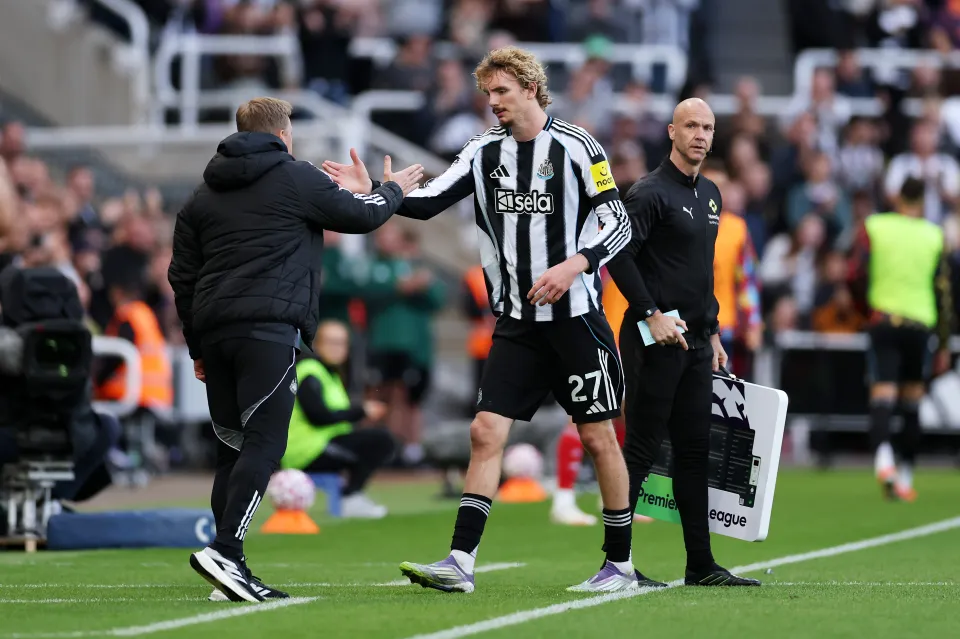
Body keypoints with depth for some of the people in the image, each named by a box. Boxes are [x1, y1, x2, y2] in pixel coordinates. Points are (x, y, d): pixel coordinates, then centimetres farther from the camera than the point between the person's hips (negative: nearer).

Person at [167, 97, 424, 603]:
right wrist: (393, 190, 32)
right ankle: (225, 551, -26)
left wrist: (198, 347, 24)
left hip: (213, 331, 6)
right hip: (269, 328, -6)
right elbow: (361, 216, 12)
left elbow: (182, 277, 19)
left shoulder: (203, 195, 20)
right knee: (263, 443, -11)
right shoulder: (298, 178, 3)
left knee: (233, 448, 10)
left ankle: (228, 569, 5)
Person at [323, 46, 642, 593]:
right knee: (486, 431, -6)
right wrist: (373, 193, -13)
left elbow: (619, 223, -7)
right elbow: (428, 203, 3)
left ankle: (621, 564, 12)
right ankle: (461, 562, -9)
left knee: (598, 437, 1)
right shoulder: (485, 151, 7)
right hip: (516, 321, 5)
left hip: (575, 316, -4)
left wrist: (574, 265, -22)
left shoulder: (576, 147, -7)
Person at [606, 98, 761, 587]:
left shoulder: (710, 195, 17)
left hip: (695, 343, 8)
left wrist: (712, 331, 21)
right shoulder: (650, 192, -10)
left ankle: (701, 565, 13)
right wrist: (652, 316, -20)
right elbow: (619, 254, -18)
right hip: (655, 341, -8)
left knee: (694, 452, 10)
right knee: (642, 449, -8)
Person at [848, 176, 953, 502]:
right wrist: (944, 345, 12)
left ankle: (882, 456, -37)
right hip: (920, 324, 1)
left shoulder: (873, 227, 2)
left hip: (883, 320, -1)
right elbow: (943, 293, 6)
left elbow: (856, 275, -6)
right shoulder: (935, 235, 5)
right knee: (912, 404, 12)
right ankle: (905, 478, 15)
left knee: (883, 396, -9)